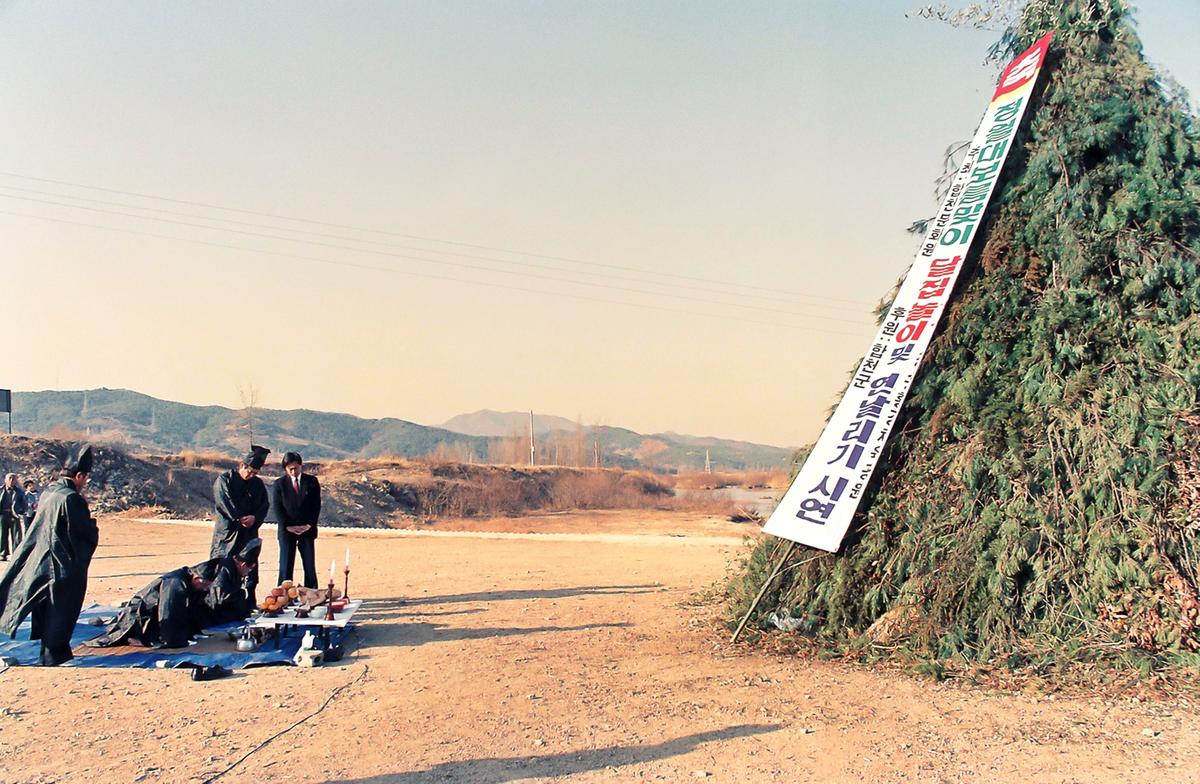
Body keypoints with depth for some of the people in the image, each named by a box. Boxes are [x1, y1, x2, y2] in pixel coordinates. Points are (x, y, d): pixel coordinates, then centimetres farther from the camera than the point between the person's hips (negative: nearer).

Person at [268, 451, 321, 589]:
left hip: (307, 530, 1)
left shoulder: (312, 481, 5)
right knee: (285, 566, -1)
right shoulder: (279, 484, 4)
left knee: (310, 566, 1)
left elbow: (316, 505, 3)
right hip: (286, 531, -1)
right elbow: (277, 507, 0)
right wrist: (288, 526, -10)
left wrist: (309, 524, -8)